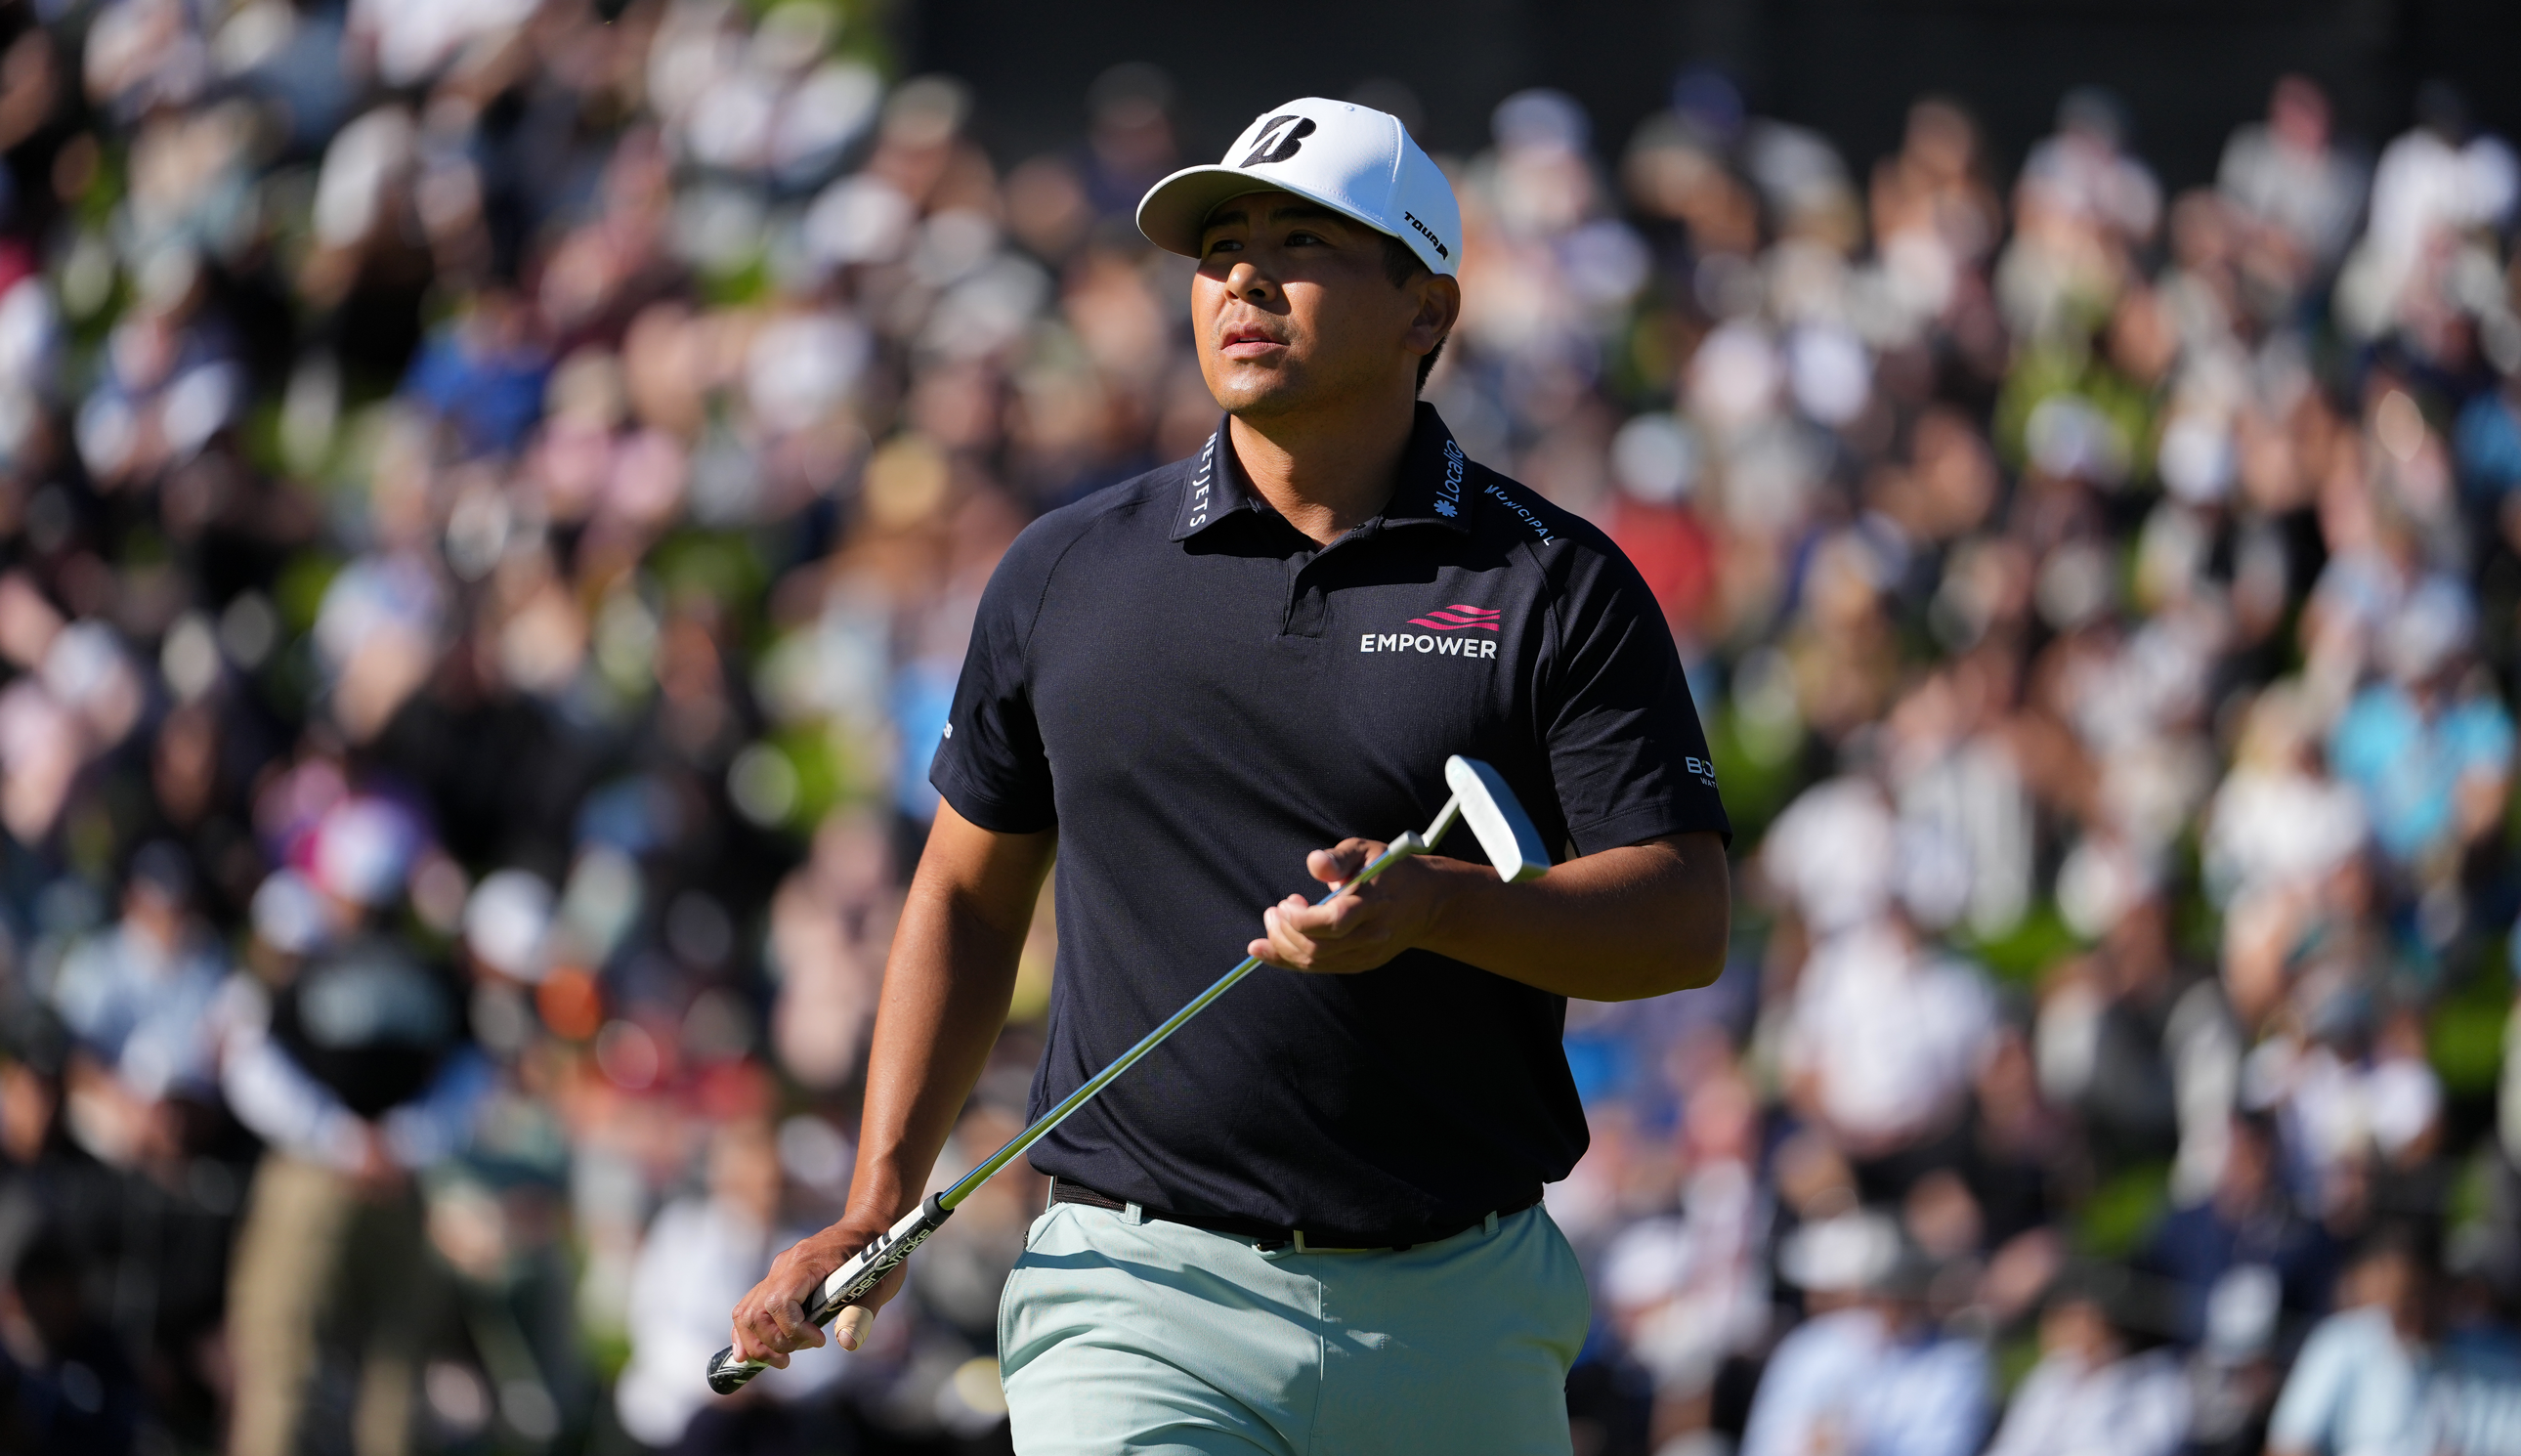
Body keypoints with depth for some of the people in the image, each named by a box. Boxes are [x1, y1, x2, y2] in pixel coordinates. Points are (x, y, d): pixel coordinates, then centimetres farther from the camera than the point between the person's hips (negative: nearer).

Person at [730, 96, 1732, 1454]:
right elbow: (969, 893, 18)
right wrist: (875, 1208, 9)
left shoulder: (1557, 586, 1)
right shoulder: (1063, 574, 8)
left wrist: (1433, 906, -23)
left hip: (1462, 1318, 0)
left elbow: (1686, 918, -5)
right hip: (1142, 1304, 0)